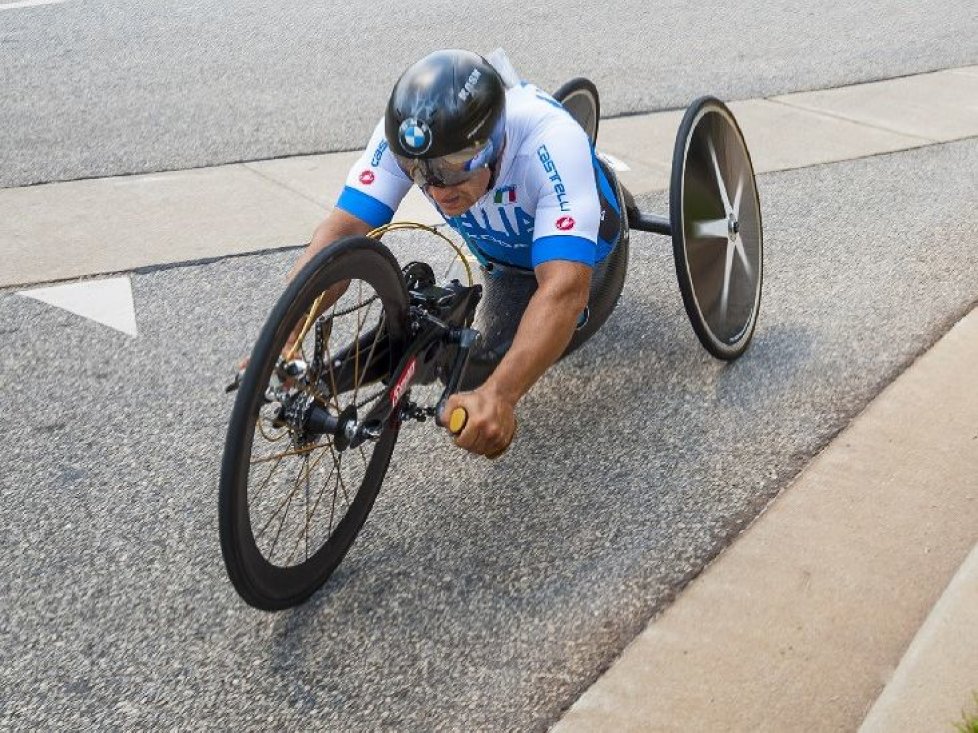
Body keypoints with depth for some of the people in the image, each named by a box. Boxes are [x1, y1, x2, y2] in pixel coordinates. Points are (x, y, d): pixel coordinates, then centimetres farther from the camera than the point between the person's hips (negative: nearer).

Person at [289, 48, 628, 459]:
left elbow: (563, 289, -55)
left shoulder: (550, 143, -47)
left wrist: (498, 395, -69)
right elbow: (343, 230, -41)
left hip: (579, 248, -3)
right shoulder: (403, 135, -36)